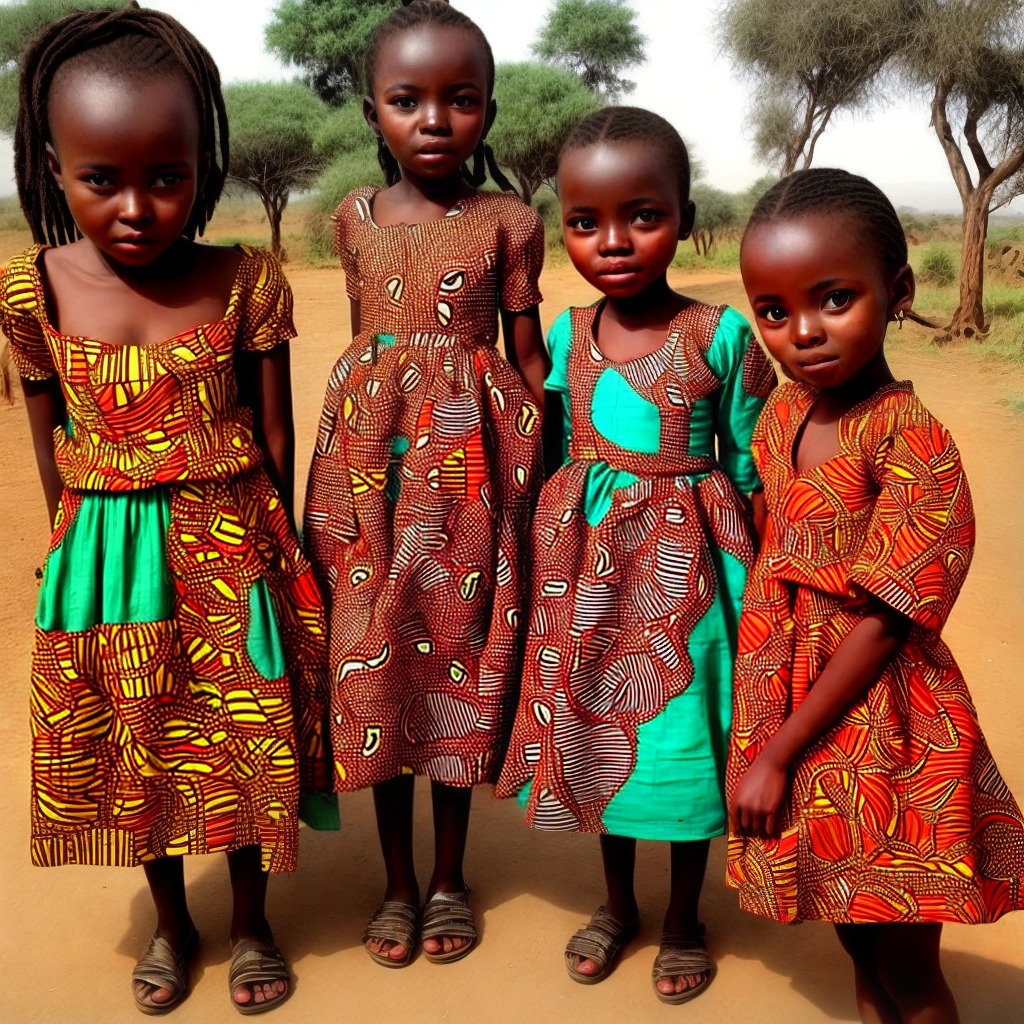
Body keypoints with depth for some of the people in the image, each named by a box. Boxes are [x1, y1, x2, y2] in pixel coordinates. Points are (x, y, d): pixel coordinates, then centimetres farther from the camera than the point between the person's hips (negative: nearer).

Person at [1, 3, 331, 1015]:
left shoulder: (245, 282, -12)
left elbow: (274, 437, -4)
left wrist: (266, 544, 2)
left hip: (228, 548, -1)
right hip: (103, 555, 2)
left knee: (243, 740, 11)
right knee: (132, 748, 16)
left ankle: (249, 923, 36)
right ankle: (171, 922, 41)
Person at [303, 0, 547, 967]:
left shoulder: (508, 221, 0)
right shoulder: (357, 218, 8)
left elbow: (528, 352, 3)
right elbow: (363, 343, 14)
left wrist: (536, 471, -1)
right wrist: (353, 450, 13)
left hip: (471, 457, -2)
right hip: (370, 455, 3)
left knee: (458, 651, 6)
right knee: (373, 658, 6)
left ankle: (449, 878, 25)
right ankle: (397, 880, 25)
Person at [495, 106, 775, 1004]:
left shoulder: (722, 336, -11)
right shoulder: (566, 333, 1)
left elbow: (748, 469, -5)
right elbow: (558, 453, 10)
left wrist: (754, 576, -5)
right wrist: (554, 547, 10)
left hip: (684, 559, -4)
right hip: (588, 556, 4)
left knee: (683, 734, 8)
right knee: (598, 722, 16)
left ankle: (685, 919, 33)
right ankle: (619, 903, 39)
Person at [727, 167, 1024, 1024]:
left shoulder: (912, 440, -20)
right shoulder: (780, 414, 1)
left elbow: (882, 623, -19)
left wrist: (775, 755, -14)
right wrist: (760, 739, 8)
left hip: (874, 721, -6)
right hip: (787, 700, 6)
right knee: (862, 952, 23)